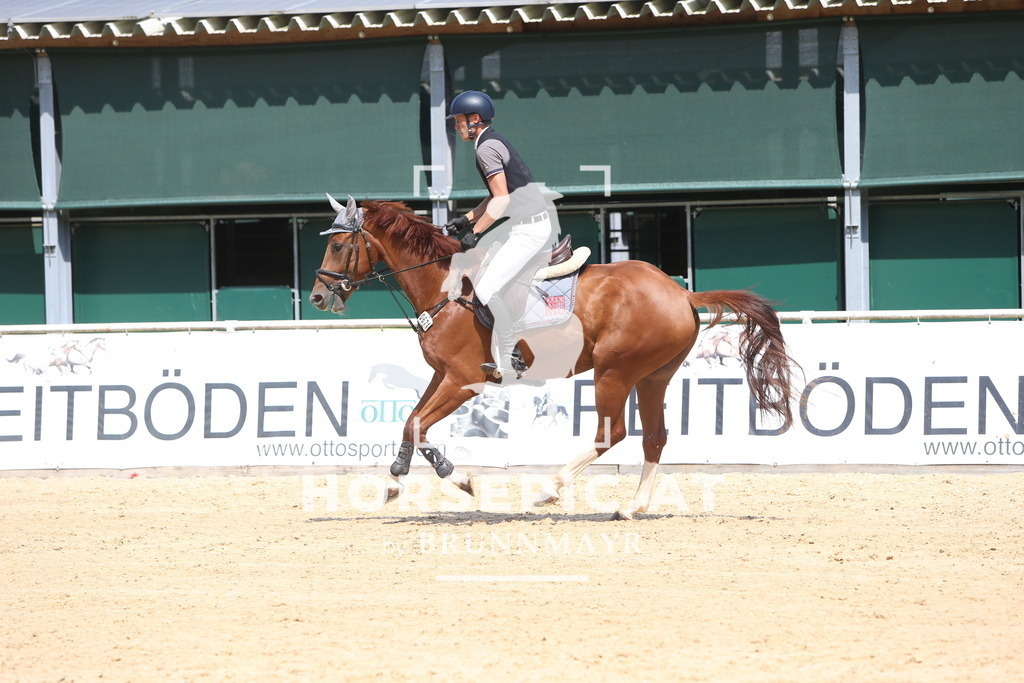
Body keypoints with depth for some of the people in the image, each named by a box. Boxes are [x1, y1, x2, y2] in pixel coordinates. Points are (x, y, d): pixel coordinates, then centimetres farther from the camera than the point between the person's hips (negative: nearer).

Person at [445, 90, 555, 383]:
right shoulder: (495, 141, 17)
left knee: (487, 290, -16)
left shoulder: (487, 147, -14)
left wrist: (476, 232, -16)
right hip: (533, 222, 11)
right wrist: (468, 220, 19)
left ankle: (508, 362, -14)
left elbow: (501, 199, -20)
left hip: (529, 229, -11)